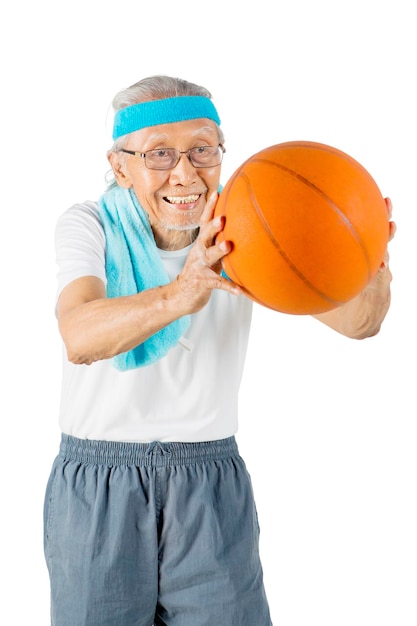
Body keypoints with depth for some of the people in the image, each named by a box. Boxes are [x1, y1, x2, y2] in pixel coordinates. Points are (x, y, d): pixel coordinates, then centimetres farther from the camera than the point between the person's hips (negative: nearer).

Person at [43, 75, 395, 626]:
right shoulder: (88, 226, -10)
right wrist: (178, 295, -51)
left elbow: (356, 322, -15)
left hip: (212, 485, 1)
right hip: (99, 486, -1)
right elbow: (80, 338, -31)